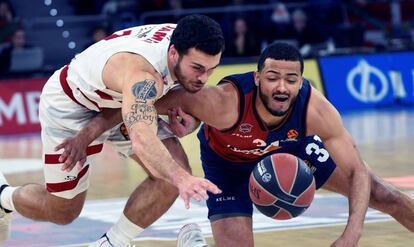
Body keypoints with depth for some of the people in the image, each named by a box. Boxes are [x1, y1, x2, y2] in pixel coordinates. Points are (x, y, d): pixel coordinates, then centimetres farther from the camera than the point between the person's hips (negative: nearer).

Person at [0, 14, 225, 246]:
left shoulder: (183, 43, -19)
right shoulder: (141, 74, -44)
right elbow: (141, 140, -59)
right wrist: (182, 179, -75)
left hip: (116, 103, 7)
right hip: (69, 104, -7)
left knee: (176, 170, -15)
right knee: (63, 211, 5)